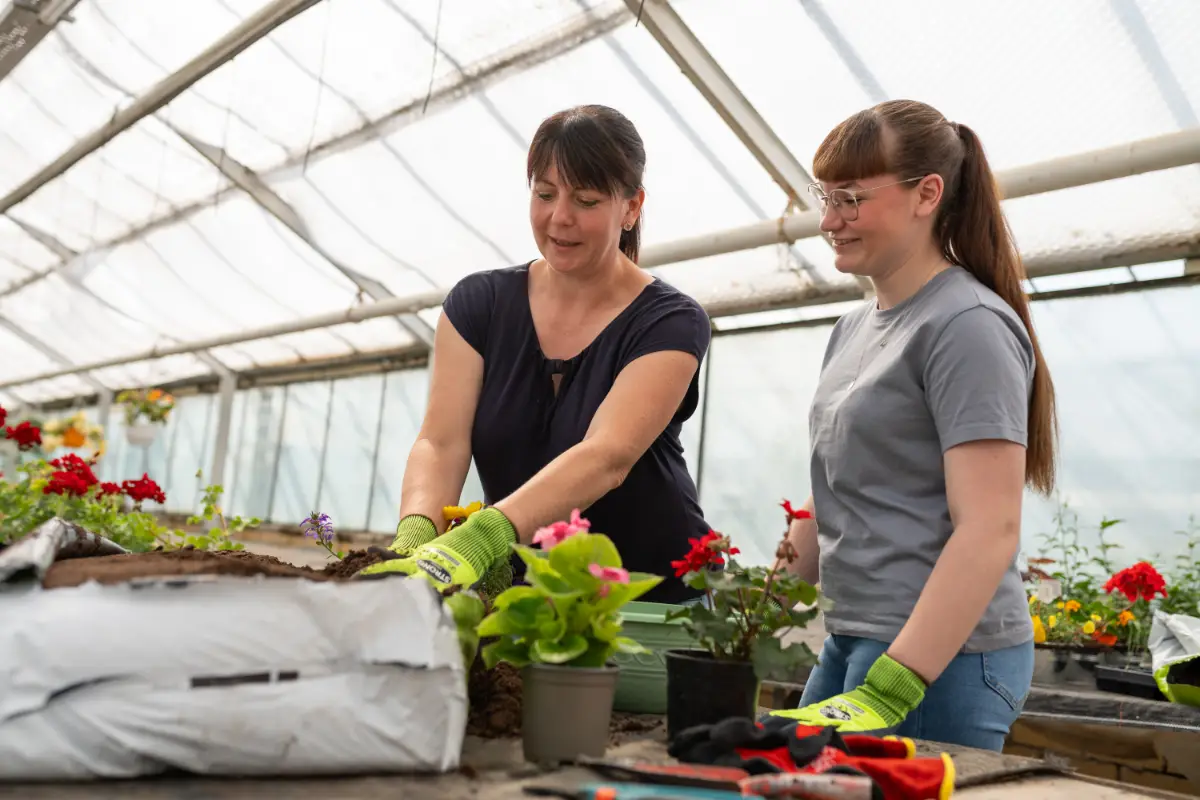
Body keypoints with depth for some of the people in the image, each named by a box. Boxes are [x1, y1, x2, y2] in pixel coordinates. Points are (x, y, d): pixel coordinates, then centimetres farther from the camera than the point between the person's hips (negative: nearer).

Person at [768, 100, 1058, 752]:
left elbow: (990, 530, -20)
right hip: (850, 643, 8)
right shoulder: (854, 328, 13)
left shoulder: (967, 325, -12)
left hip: (943, 658, -8)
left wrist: (887, 691, -25)